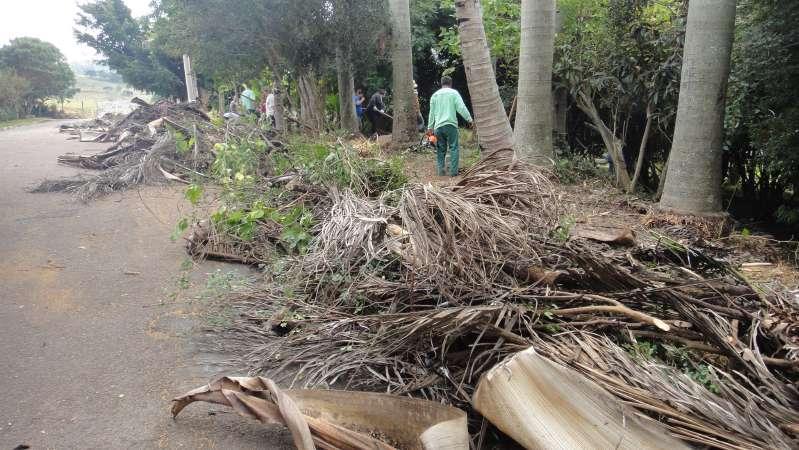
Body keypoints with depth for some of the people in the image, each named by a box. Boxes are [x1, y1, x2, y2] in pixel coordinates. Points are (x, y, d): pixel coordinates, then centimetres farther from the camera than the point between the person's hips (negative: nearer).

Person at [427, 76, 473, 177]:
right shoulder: (454, 93, 2)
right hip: (450, 124, -4)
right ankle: (453, 171, -5)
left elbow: (432, 113, 17)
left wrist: (430, 127, 21)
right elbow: (461, 108, -6)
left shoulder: (435, 95, 14)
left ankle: (440, 170, 6)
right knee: (454, 148, 0)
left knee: (440, 149, 11)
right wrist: (469, 119, -1)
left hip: (438, 126, 4)